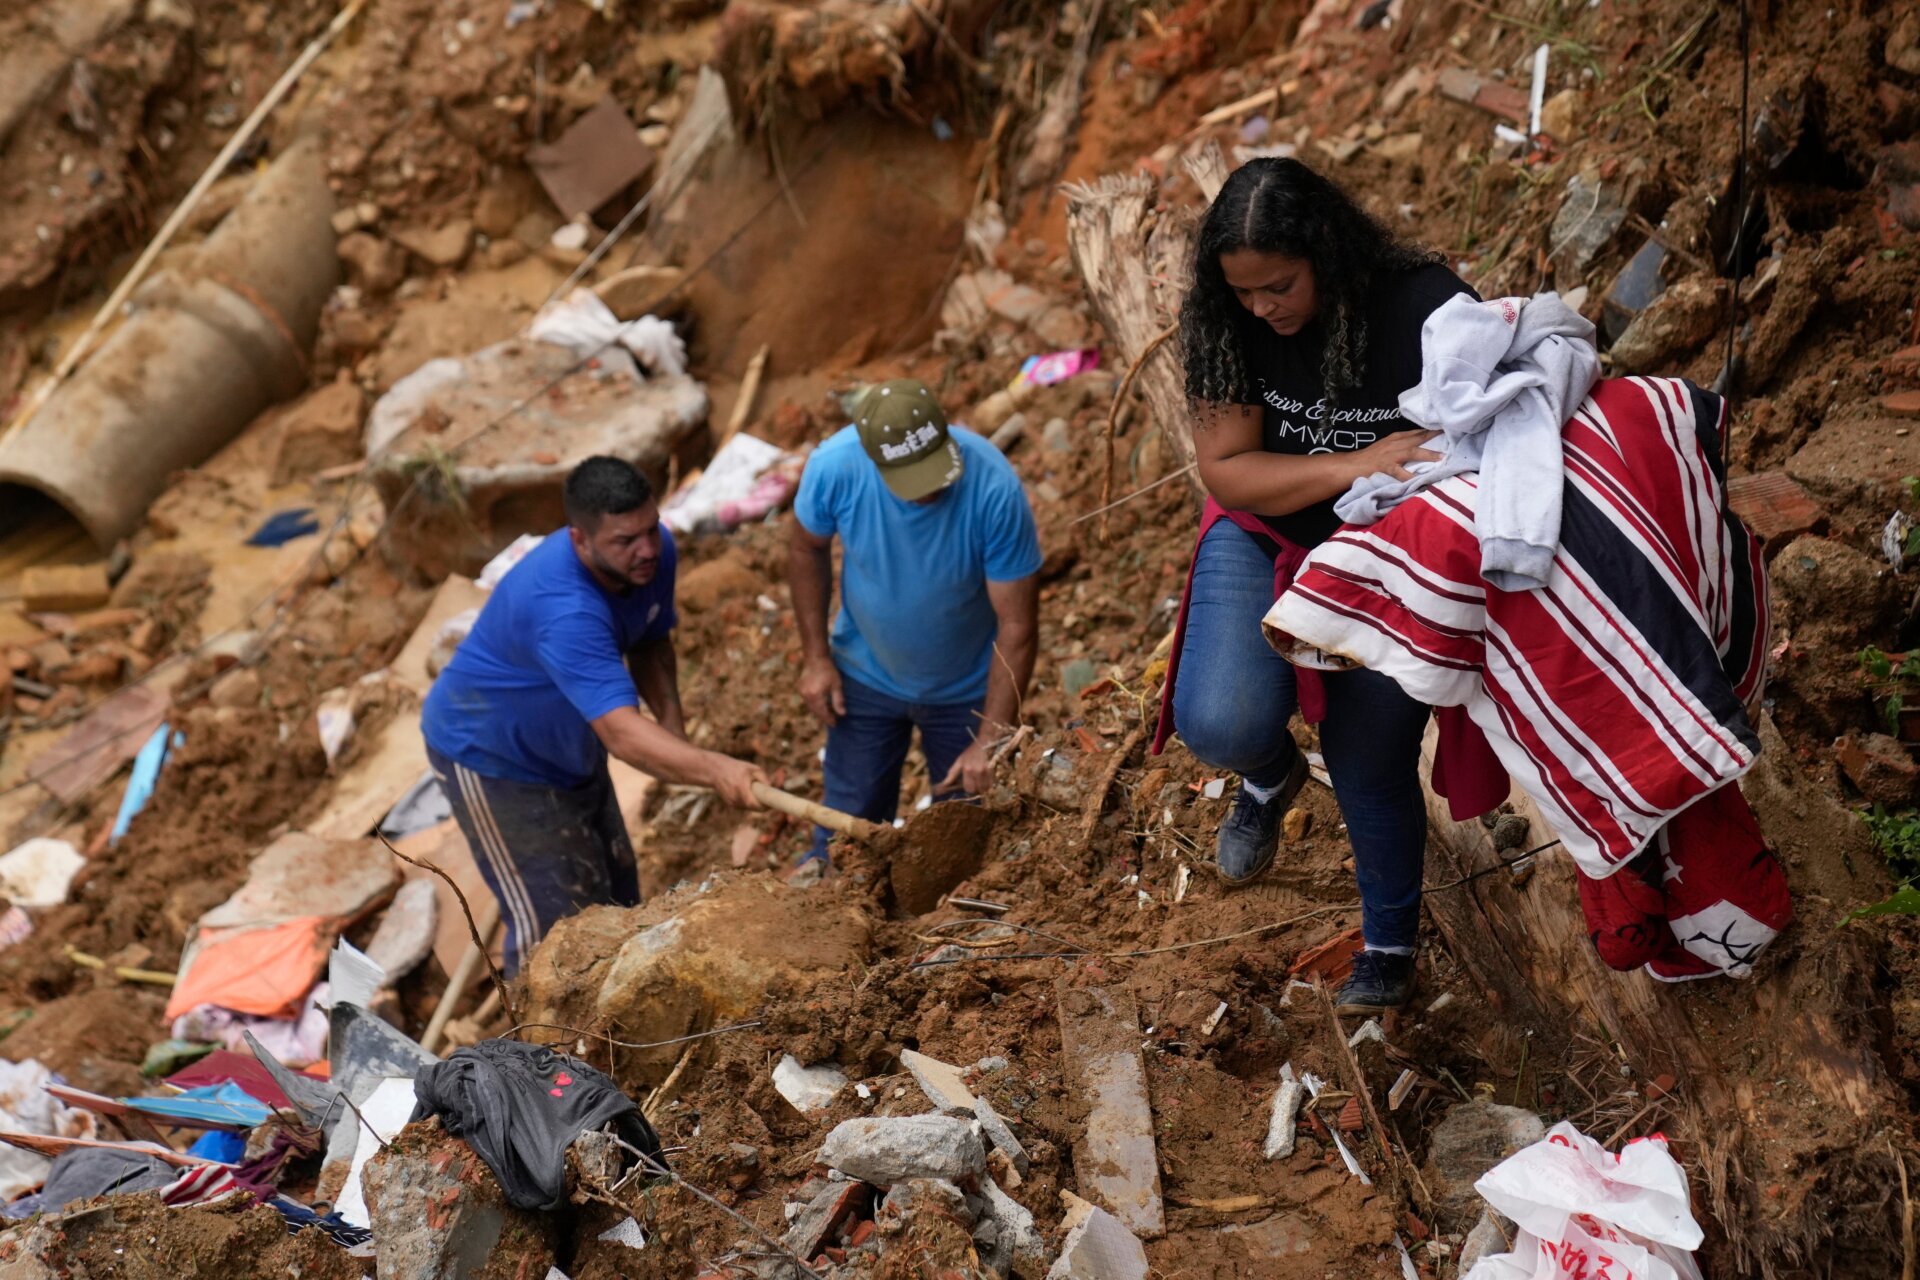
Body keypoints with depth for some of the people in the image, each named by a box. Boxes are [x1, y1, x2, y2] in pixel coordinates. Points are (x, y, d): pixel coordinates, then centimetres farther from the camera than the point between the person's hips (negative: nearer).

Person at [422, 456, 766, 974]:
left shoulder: (653, 553, -16)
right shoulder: (563, 610, -42)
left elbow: (651, 643, 4)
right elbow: (621, 732, -50)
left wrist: (672, 721, -13)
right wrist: (713, 769, -64)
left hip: (568, 750, 9)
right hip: (494, 760, -9)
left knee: (617, 897, 19)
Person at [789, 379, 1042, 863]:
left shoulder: (995, 488, -33)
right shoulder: (833, 466, -27)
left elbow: (1017, 625, -25)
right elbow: (807, 550, -4)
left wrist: (990, 742, -25)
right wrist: (816, 657, -6)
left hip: (966, 691, -1)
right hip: (866, 678, 2)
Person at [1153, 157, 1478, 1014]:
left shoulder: (1429, 308, -22)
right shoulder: (1227, 326, -16)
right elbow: (1226, 470, -17)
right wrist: (1354, 466, -31)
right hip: (1267, 535, 1)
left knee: (1370, 760, 6)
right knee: (1222, 723, -22)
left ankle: (1390, 942, 36)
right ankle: (1271, 775, 19)